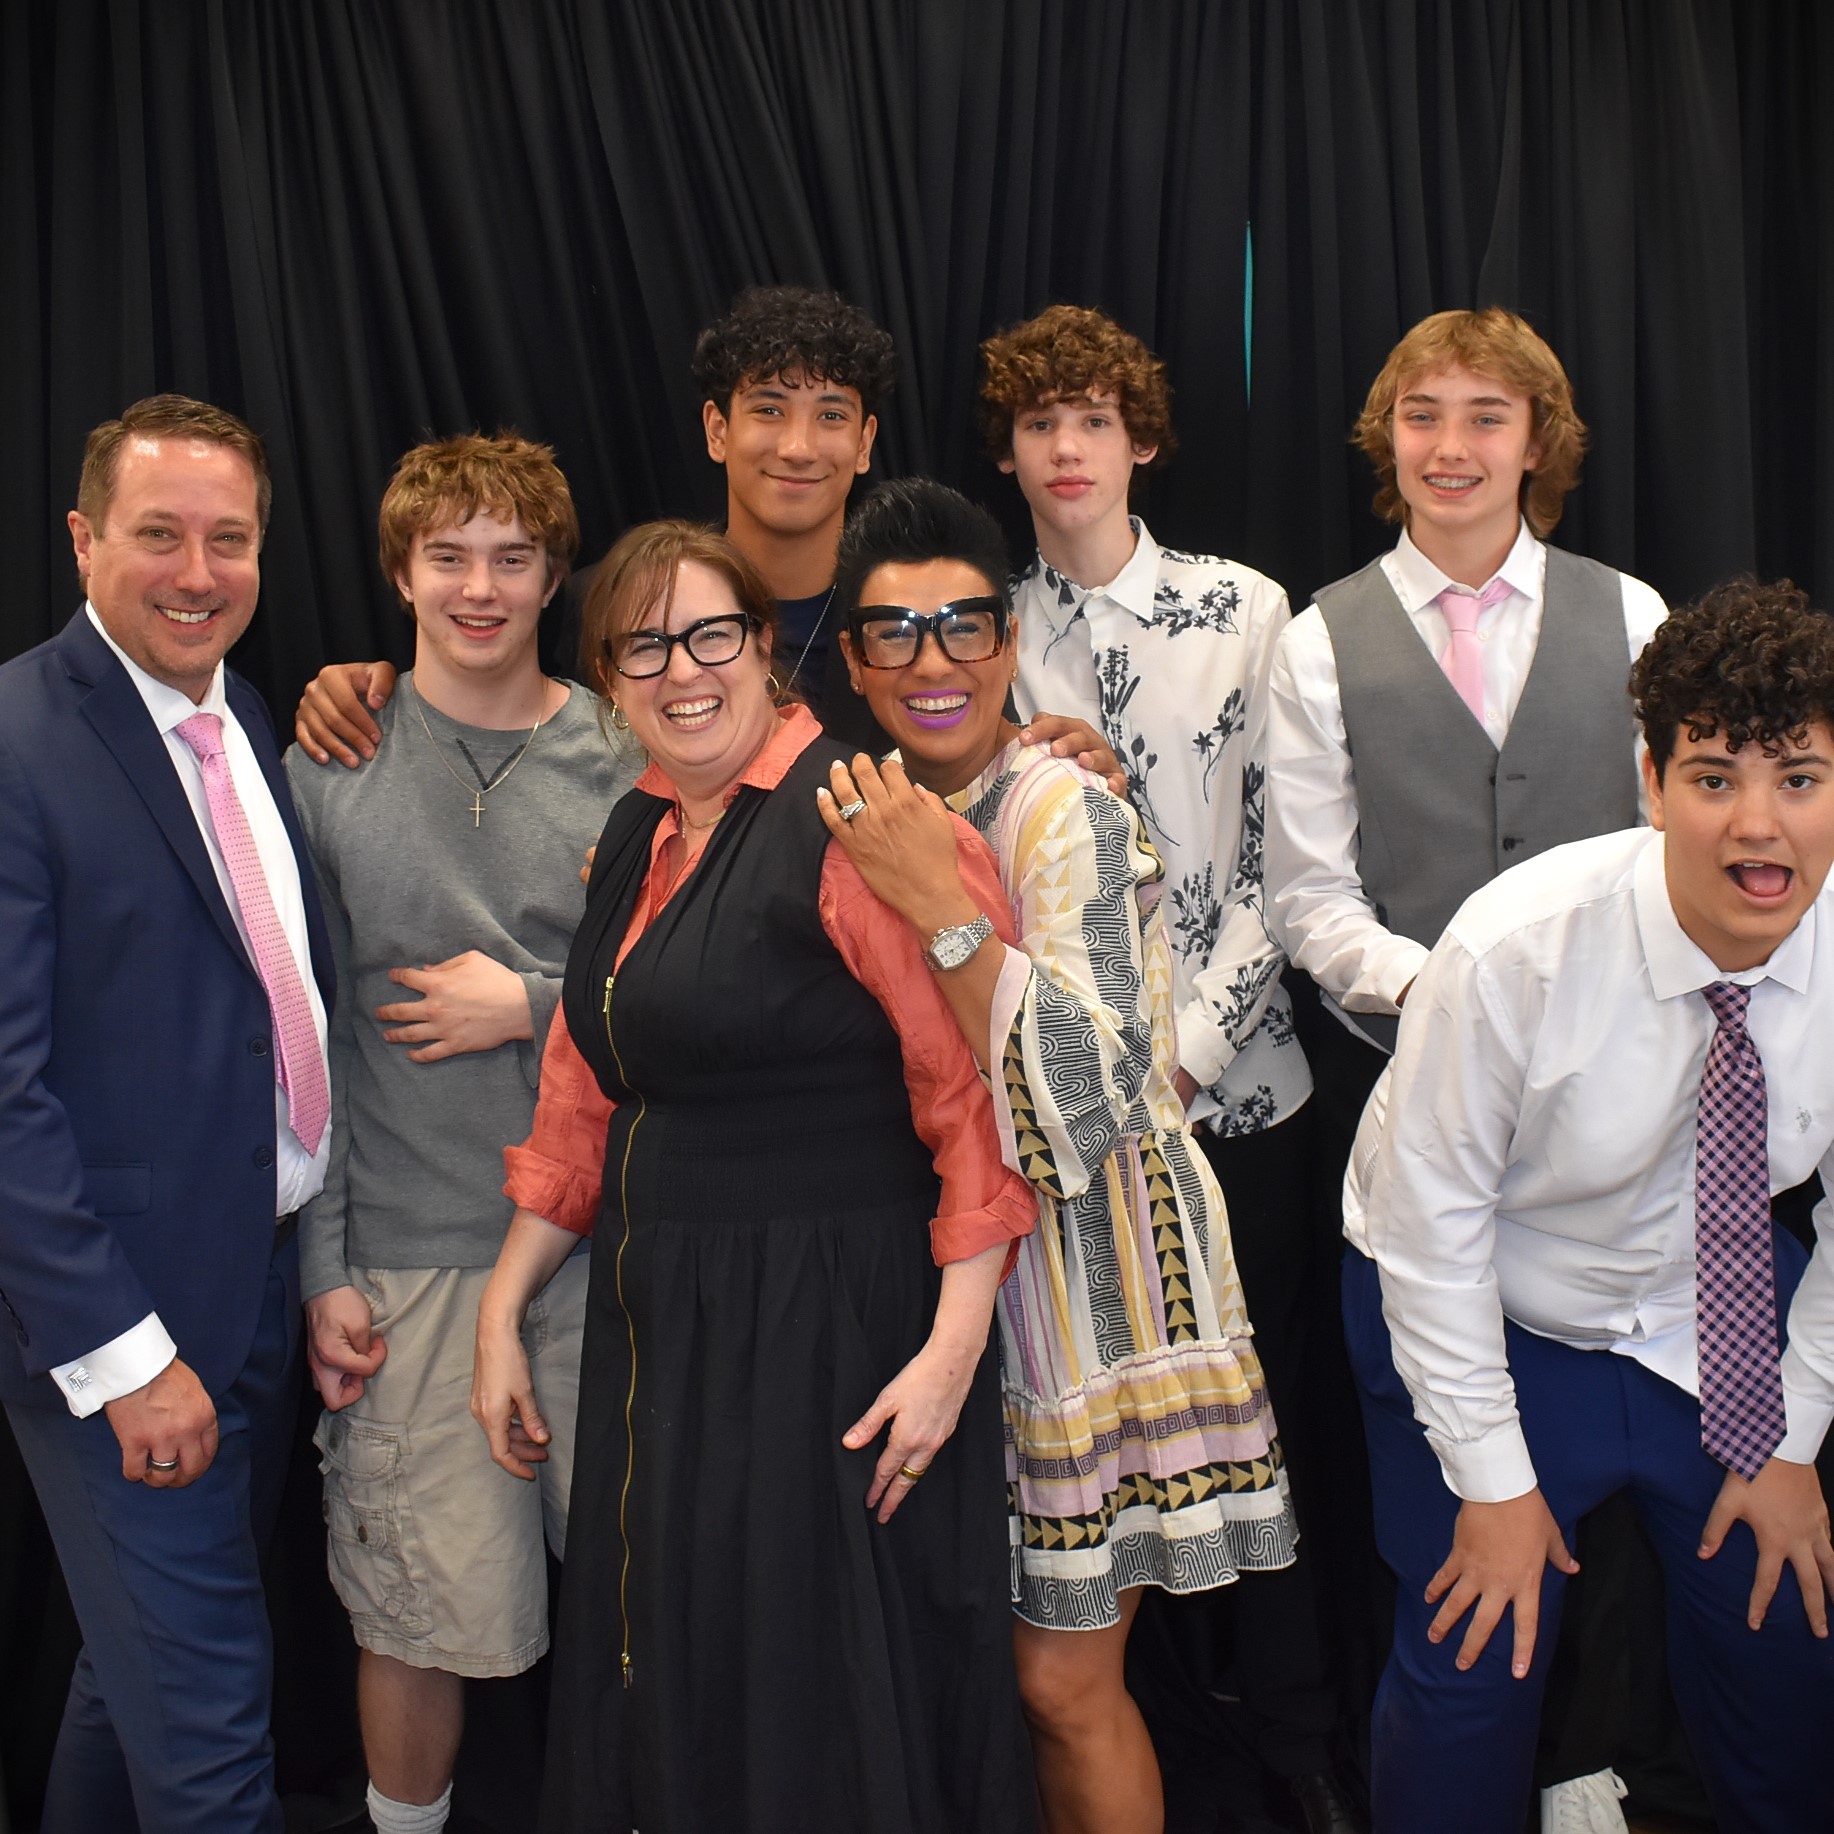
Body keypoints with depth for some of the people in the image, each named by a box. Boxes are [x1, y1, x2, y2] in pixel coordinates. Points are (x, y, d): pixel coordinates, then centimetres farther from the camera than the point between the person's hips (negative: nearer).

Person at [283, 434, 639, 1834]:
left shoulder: (627, 759, 2)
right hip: (410, 1255, -1)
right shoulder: (326, 766, 1)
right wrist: (320, 1264, -1)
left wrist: (537, 1007, -8)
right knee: (426, 1617, 5)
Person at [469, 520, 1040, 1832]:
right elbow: (587, 1096, 18)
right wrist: (504, 1307, 17)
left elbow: (980, 1086, -19)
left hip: (834, 1326, -8)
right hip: (660, 1324, 8)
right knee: (673, 1693, 19)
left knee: (828, 1704, 5)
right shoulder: (640, 836, 11)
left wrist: (955, 1345, -22)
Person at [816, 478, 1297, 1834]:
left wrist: (949, 911, -33)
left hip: (1086, 1280, -7)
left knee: (1066, 1684, 3)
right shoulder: (882, 810, 6)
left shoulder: (1067, 813, -17)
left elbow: (1088, 1108, -28)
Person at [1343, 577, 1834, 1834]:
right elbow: (1430, 1216, -19)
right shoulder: (1516, 950, -30)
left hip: (1724, 1307, 4)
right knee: (1474, 1668, -2)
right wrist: (1496, 1481, -13)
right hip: (1481, 1307, -3)